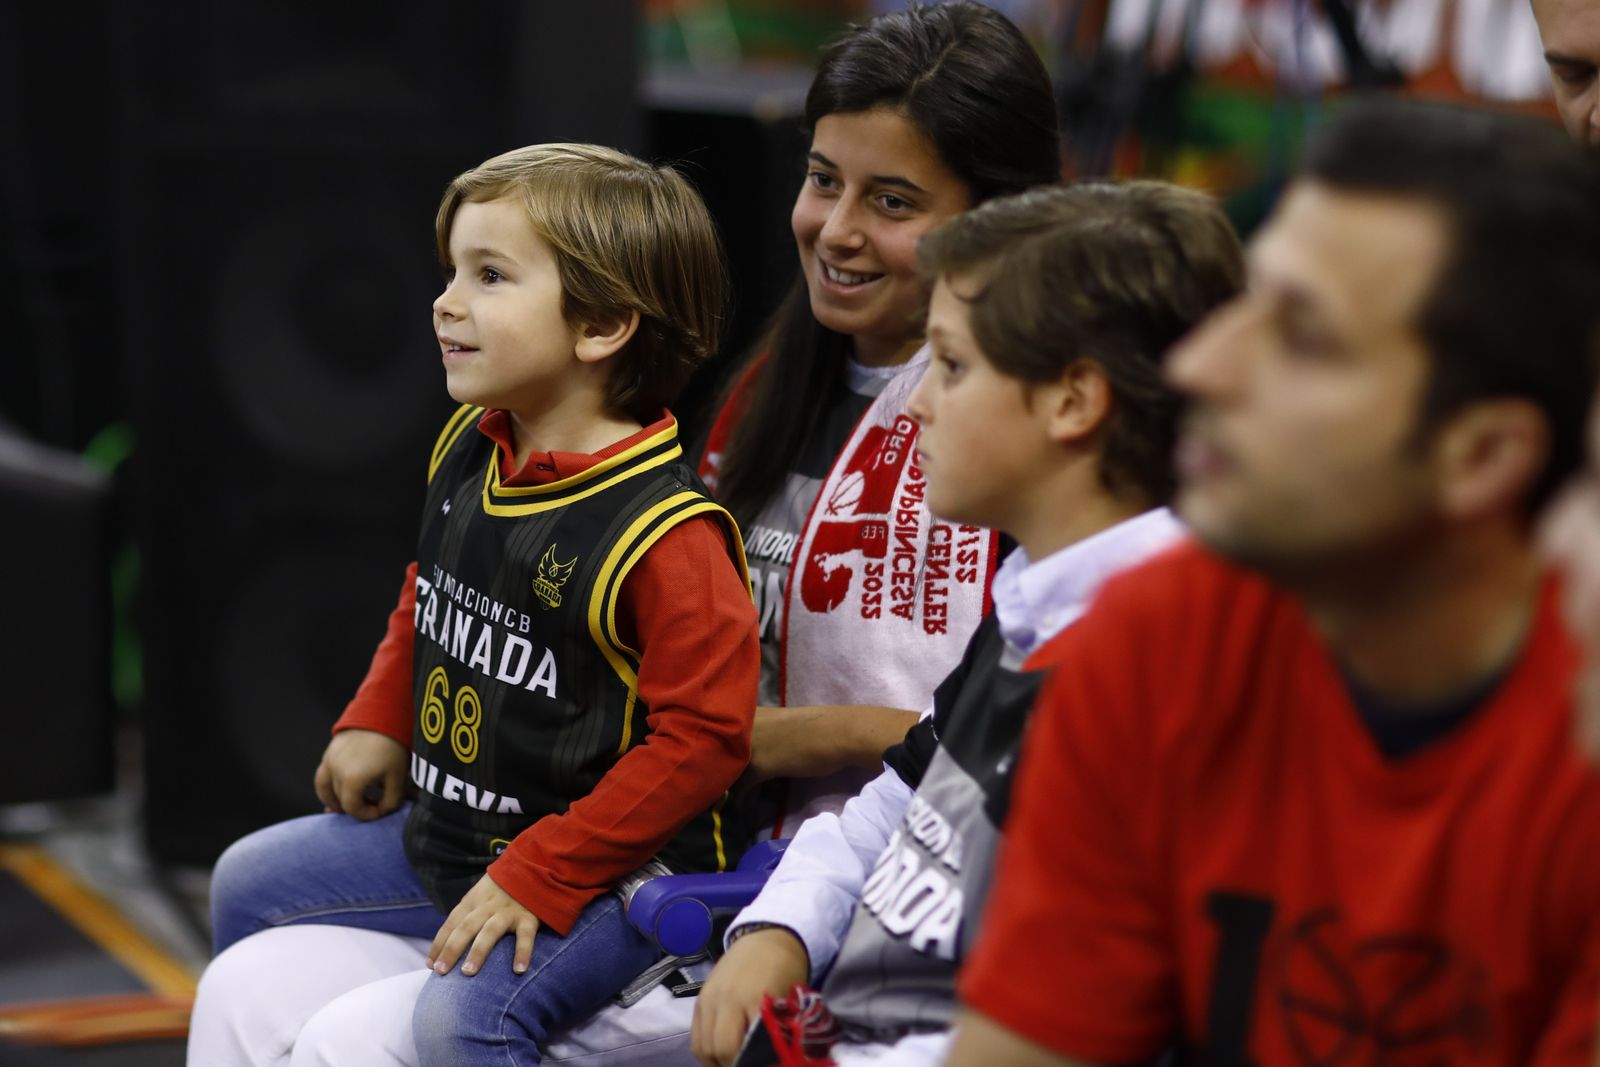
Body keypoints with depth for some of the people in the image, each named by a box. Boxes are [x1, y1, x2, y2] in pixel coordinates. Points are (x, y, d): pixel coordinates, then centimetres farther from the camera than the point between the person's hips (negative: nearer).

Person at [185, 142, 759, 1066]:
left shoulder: (663, 532, -27)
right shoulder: (468, 453, 0)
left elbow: (703, 737, -27)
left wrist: (541, 876, -25)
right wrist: (378, 725, 13)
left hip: (610, 871, -9)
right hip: (446, 835, 9)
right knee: (251, 883, 18)